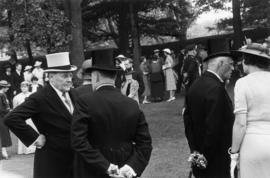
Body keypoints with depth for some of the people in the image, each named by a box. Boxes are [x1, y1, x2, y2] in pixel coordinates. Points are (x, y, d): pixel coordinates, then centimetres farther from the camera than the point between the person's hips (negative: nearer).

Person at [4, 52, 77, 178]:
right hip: (52, 162, -7)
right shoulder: (40, 98, -15)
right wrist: (34, 138, -19)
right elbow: (11, 119, -23)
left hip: (75, 158, 7)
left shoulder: (72, 94, 8)